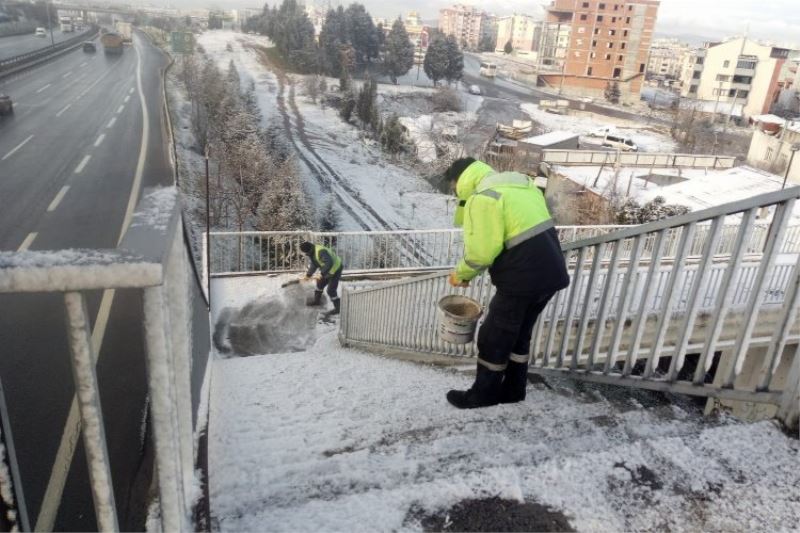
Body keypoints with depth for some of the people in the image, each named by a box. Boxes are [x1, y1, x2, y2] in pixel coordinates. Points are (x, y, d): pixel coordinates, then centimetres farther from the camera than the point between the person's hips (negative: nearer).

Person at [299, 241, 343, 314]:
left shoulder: (320, 251, -34)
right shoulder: (312, 253, -1)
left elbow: (329, 263, -41)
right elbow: (313, 265, 4)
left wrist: (322, 274, -37)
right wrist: (308, 275, -7)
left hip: (335, 270, -10)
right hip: (328, 270, 10)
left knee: (331, 290, -9)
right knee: (320, 284, 23)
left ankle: (338, 308, 4)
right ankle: (317, 300, 43)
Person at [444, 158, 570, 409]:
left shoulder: (482, 199, -13)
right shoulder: (519, 184, 15)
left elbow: (481, 252, -18)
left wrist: (461, 273, -1)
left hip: (524, 279, -9)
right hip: (551, 272, 9)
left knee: (494, 337, 8)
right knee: (519, 333, 22)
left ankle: (484, 393, 22)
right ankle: (513, 389, 33)